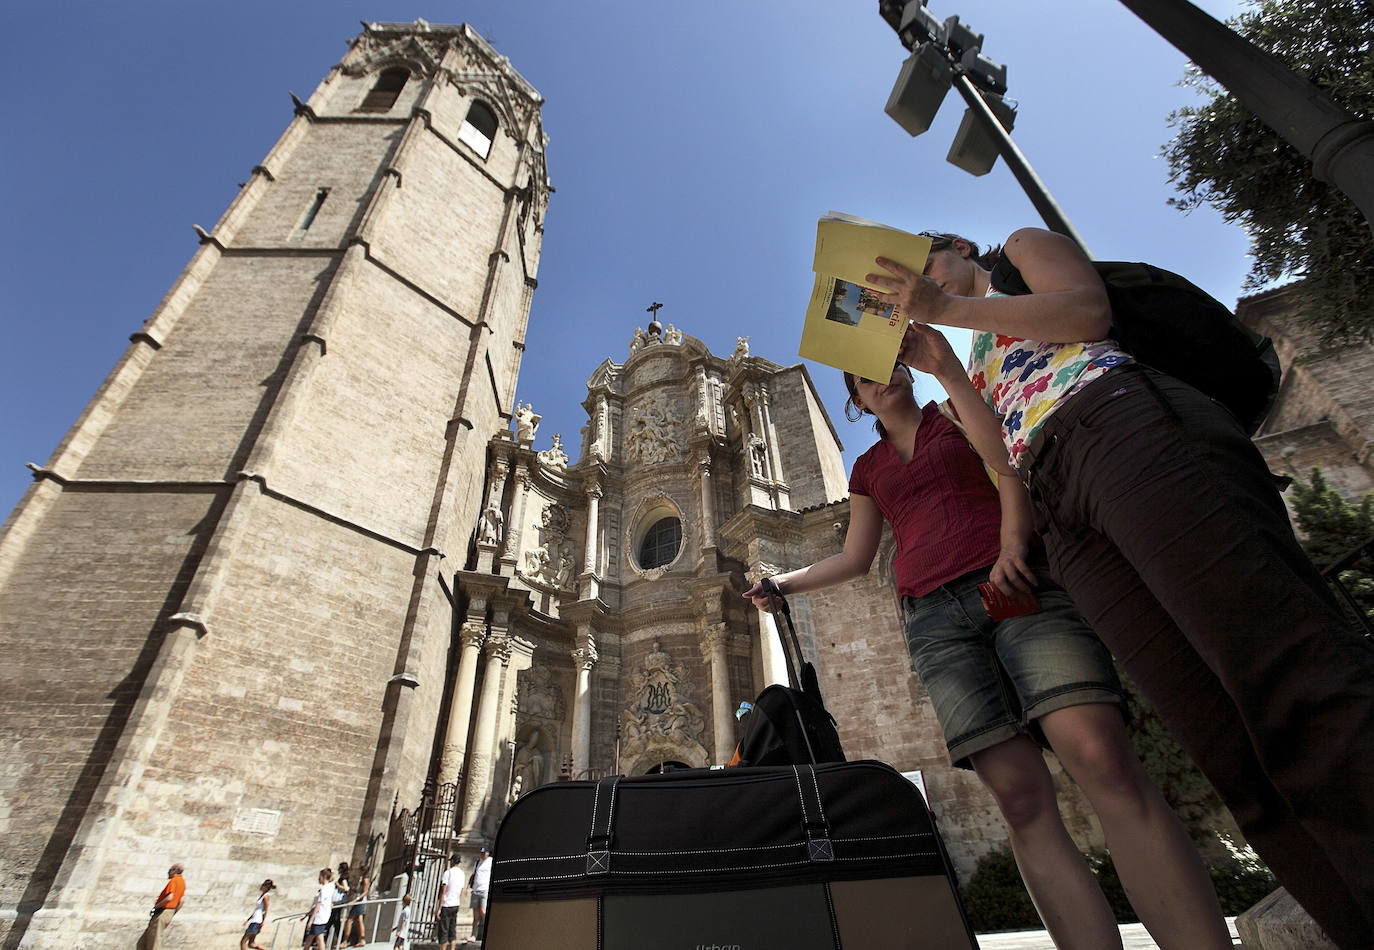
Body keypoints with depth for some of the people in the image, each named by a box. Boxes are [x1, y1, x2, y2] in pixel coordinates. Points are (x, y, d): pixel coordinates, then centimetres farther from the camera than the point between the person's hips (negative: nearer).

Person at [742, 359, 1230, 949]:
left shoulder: (957, 412, 18)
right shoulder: (869, 468, 24)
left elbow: (1011, 467, 1)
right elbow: (856, 558, 26)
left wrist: (1012, 543, -16)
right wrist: (784, 583, 23)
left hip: (1013, 584, -2)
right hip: (934, 618, 2)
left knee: (1102, 760, -22)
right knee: (1020, 797, -8)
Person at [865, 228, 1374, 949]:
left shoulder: (1023, 246, 27)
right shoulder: (982, 361, 39)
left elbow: (1090, 310, 3)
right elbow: (1005, 454, 18)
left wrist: (946, 306, 5)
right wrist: (938, 365, 21)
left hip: (1125, 423, -5)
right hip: (1059, 507, 6)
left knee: (1290, 675, -19)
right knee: (1235, 755, -5)